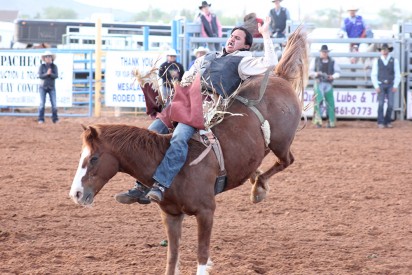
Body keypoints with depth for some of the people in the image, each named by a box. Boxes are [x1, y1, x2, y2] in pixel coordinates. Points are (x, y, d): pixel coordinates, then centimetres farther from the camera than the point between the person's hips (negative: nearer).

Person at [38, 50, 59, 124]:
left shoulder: (54, 66, 0)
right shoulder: (42, 66, -2)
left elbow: (56, 76, -9)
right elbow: (40, 76, -11)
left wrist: (51, 74, -27)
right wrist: (46, 74, -27)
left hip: (51, 87, 1)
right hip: (43, 87, -1)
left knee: (54, 103, 0)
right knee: (42, 103, -1)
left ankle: (55, 119, 7)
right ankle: (41, 119, 3)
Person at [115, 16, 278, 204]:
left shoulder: (243, 62, 11)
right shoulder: (208, 57, 32)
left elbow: (269, 63, -4)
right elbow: (187, 77, 40)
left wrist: (266, 35, 0)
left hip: (208, 107, -7)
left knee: (178, 138, -33)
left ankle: (160, 186, -40)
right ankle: (141, 187, -7)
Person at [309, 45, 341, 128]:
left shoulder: (332, 62, 8)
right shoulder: (315, 61, 6)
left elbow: (338, 72, 12)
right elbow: (310, 71, 9)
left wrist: (333, 76, -9)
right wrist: (316, 74, -12)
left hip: (328, 84, 2)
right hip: (319, 83, -2)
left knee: (330, 102, 1)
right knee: (318, 100, -17)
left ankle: (332, 122, 9)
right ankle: (318, 119, -17)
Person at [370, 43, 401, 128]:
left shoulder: (394, 61, 4)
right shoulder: (377, 61, 4)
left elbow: (397, 74, 4)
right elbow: (373, 75, 4)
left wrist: (395, 86, -5)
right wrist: (376, 86, -6)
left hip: (391, 85, 1)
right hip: (380, 85, 0)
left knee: (390, 104, -4)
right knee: (381, 104, -7)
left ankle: (387, 121, 8)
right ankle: (380, 122, -2)